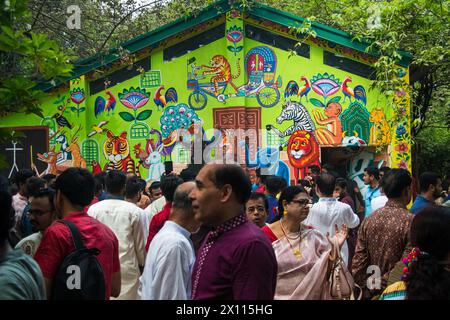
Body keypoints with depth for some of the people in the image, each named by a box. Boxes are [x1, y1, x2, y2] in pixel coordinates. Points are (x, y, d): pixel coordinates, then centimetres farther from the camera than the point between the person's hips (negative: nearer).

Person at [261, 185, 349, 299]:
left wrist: (334, 248, -11)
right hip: (277, 296, -3)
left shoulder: (314, 235, -2)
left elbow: (324, 275, 0)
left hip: (310, 296, 3)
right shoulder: (265, 235, -13)